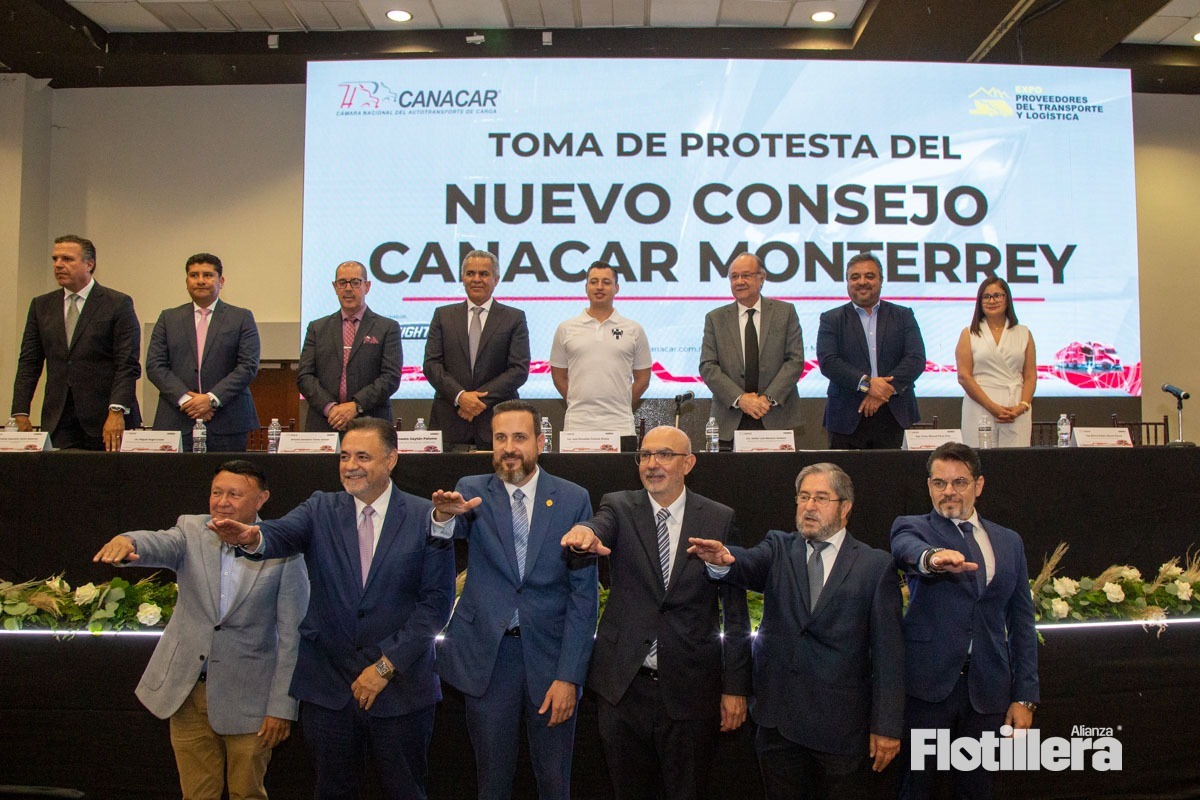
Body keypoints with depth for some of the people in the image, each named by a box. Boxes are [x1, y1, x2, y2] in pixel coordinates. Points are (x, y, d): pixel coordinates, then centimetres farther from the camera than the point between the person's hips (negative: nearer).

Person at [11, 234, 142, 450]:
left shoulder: (119, 304, -1)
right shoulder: (41, 305, 13)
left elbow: (128, 366, -7)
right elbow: (29, 363, 12)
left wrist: (116, 411, -18)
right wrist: (21, 414, 1)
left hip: (104, 418, -4)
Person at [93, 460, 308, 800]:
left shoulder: (283, 551, -10)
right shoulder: (191, 530, -1)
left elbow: (292, 636, -8)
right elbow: (158, 545, -23)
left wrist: (282, 706, -10)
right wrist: (127, 541, -47)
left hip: (248, 696, -2)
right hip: (187, 690, 3)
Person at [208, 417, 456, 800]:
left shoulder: (426, 517, -6)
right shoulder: (321, 509, 2)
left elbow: (436, 602, -8)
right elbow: (283, 534, -18)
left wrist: (387, 665, -11)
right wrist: (252, 538, -41)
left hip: (401, 686, -1)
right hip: (327, 683, 2)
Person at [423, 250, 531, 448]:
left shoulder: (515, 318, 7)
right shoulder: (443, 315, 12)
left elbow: (520, 369, -1)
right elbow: (431, 364, 4)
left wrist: (481, 398, -11)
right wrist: (459, 396, -11)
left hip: (497, 421, -1)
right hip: (449, 420, 1)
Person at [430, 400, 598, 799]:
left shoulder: (573, 499, -3)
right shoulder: (472, 491, 0)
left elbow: (584, 593, -5)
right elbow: (455, 528, -23)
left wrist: (569, 675, -10)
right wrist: (444, 515, -47)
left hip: (549, 654, 0)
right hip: (487, 655, 0)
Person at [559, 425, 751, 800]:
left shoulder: (720, 520, -1)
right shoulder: (619, 508, 1)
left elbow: (735, 611, 1)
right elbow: (601, 527, -24)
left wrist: (735, 687, 0)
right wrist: (585, 532, -49)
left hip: (690, 688, -1)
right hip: (625, 685, 1)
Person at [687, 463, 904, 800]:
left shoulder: (876, 565, 0)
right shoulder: (779, 548, 6)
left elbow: (888, 652, -3)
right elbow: (750, 565, -17)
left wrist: (887, 726, -6)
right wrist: (724, 560, -40)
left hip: (842, 725, -2)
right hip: (778, 718, 2)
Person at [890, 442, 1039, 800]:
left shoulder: (1009, 542, 11)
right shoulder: (911, 528, 1)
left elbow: (1021, 622, 11)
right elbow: (907, 550, -25)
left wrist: (1025, 696, 5)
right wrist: (932, 557, -49)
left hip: (988, 690, 3)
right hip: (929, 684, -3)